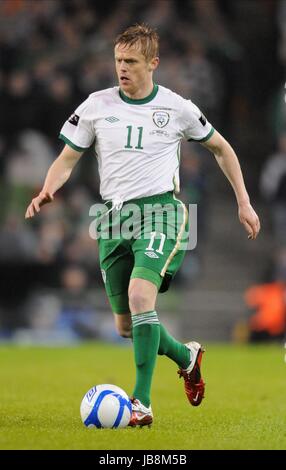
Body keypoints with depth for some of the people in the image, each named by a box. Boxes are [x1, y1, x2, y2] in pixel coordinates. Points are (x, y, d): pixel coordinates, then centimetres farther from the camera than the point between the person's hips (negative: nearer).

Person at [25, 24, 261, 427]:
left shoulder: (177, 108, 2)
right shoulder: (96, 105, 6)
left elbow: (220, 148, 16)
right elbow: (68, 158, 10)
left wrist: (244, 202, 13)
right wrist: (47, 191, -11)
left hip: (160, 211, -4)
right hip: (114, 216, 4)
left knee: (140, 296, -28)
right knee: (126, 326, 8)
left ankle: (142, 402, -24)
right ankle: (187, 356, 38)